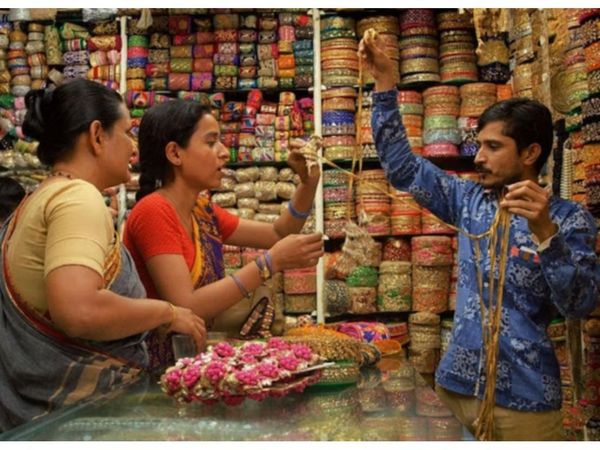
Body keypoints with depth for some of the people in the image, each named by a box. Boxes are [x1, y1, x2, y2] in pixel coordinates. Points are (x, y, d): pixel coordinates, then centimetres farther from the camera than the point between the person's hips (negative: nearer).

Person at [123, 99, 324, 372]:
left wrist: (308, 183, 0)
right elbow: (185, 307, -23)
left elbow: (277, 234, 14)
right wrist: (271, 262, -23)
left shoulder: (202, 212, 6)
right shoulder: (153, 211, -16)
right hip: (161, 366, -7)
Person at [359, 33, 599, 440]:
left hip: (521, 398, -4)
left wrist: (545, 232, -31)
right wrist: (385, 83, 2)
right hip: (456, 383, 4)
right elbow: (402, 168, 7)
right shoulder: (470, 200, 5)